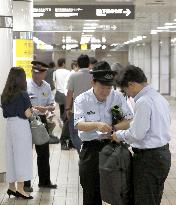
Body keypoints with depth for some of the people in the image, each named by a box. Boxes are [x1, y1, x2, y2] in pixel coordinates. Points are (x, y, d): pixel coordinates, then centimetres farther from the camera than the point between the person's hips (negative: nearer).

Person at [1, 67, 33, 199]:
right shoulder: (22, 94, -13)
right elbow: (28, 114, -12)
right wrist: (32, 110, 7)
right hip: (21, 125, -6)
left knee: (11, 155, 13)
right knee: (22, 155, 1)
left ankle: (11, 186, 20)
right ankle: (20, 188, 2)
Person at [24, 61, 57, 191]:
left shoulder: (46, 86, 6)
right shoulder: (25, 85, -11)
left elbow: (51, 104, 10)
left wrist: (50, 107, -13)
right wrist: (36, 108, -25)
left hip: (42, 120, 6)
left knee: (44, 152, 14)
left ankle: (44, 181, 28)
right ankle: (25, 184, 12)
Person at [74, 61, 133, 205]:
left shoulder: (118, 97, 2)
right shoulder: (82, 100, -3)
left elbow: (129, 121, -2)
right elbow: (79, 124, -16)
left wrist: (112, 128, -22)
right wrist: (97, 125, -34)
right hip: (90, 149, -1)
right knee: (91, 193, 8)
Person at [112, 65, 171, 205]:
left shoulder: (143, 102, -19)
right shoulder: (160, 98, 9)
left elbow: (137, 134, -20)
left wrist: (119, 135, -2)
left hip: (149, 158, -9)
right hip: (163, 154, 9)